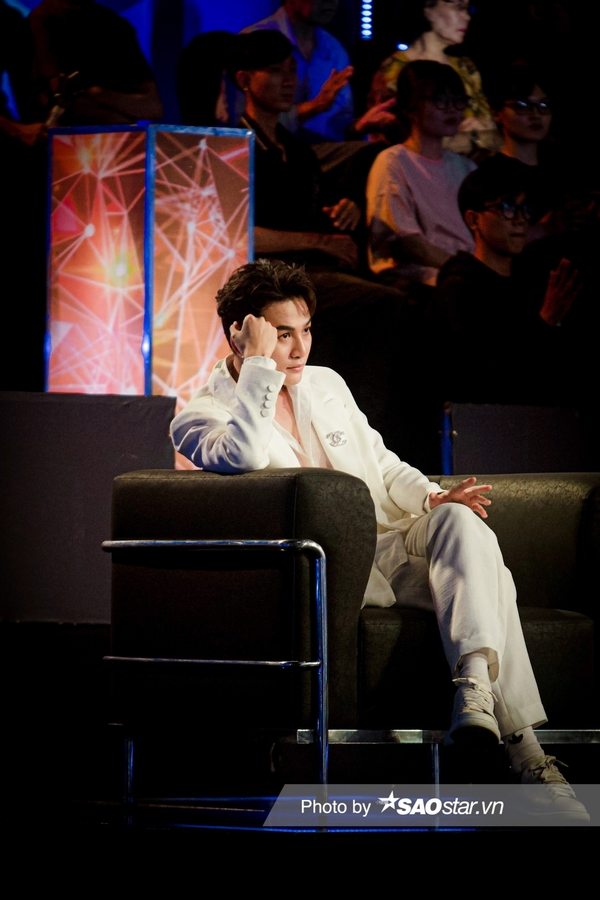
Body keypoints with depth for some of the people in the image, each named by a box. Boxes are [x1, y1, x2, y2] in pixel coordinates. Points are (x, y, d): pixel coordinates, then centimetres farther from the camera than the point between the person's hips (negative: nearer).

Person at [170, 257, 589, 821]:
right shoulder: (200, 418, 0)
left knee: (461, 523, -29)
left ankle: (475, 685, -46)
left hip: (391, 548, 6)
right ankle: (522, 751, -35)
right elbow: (243, 457, -24)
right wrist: (260, 366, -17)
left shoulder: (327, 385, 21)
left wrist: (430, 498, 4)